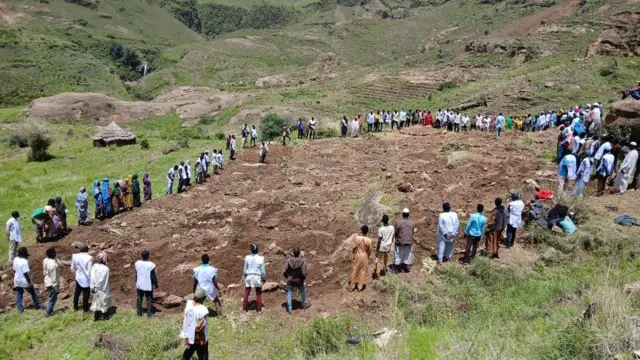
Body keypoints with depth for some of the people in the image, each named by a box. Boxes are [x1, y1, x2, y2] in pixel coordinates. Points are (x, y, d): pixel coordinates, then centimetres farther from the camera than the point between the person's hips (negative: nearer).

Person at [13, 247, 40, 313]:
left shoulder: (15, 259, -5)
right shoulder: (24, 262, -27)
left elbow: (14, 270, 7)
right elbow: (25, 273, -24)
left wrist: (16, 278, 21)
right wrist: (29, 282, -15)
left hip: (17, 280, 6)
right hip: (25, 281, -6)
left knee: (19, 295, 17)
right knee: (33, 293, 13)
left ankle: (20, 309, 23)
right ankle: (37, 306, 26)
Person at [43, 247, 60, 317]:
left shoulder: (45, 260, -4)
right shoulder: (53, 264, -31)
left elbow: (44, 272, 10)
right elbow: (54, 277, -25)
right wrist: (56, 287, -16)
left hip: (47, 282, 9)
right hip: (52, 284, -9)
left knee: (52, 298, 24)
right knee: (52, 299, 9)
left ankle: (49, 310, 36)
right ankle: (48, 313, 20)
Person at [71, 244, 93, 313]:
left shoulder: (75, 256, -9)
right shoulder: (89, 258, -22)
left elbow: (72, 268, 0)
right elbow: (90, 270, -19)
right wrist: (92, 280, -5)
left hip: (78, 278, 4)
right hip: (86, 279, -4)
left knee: (77, 293, 21)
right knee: (86, 294, 9)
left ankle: (75, 307, 35)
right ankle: (85, 309, 21)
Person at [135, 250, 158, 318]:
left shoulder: (137, 263, -6)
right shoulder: (151, 265, -19)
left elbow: (136, 274, 6)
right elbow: (153, 276, -12)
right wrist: (156, 284, 0)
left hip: (139, 285, 4)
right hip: (148, 285, -4)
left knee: (139, 299, 16)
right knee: (149, 299, 7)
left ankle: (139, 313, 24)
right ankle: (149, 313, 12)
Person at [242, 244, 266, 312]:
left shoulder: (247, 258, -9)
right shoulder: (261, 259, -13)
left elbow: (245, 269, 1)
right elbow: (263, 270, -6)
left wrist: (245, 277, 16)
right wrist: (264, 278, 9)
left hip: (249, 277, 1)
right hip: (257, 277, -1)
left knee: (246, 293, 13)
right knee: (258, 294, 13)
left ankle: (244, 308, 20)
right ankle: (259, 309, 17)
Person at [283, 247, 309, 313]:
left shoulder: (288, 261, -15)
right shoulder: (302, 262, -19)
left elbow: (284, 271, -14)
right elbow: (304, 273, -21)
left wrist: (287, 277, 6)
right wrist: (303, 278, 1)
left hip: (290, 281, 1)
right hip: (299, 281, 0)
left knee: (289, 293, 18)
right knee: (303, 291, 27)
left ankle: (289, 309, 20)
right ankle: (304, 304, 40)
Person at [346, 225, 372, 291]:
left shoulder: (357, 238, -18)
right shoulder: (369, 240, -15)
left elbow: (354, 248, -12)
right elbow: (369, 251, -5)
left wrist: (352, 255, 2)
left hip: (357, 256, 0)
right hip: (365, 257, 0)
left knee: (355, 271, 12)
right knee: (363, 271, 14)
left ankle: (352, 286, 21)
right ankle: (360, 287, 22)